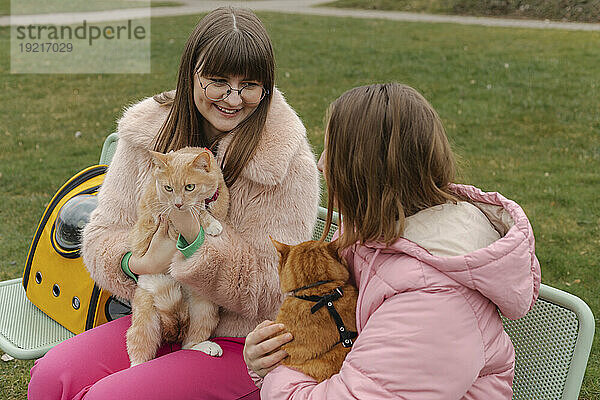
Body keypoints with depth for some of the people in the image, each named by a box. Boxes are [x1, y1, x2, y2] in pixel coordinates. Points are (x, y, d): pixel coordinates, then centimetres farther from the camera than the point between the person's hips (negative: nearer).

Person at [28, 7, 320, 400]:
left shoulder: (289, 164, -15)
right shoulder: (150, 132, -1)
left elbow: (269, 292, -14)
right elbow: (102, 235, 5)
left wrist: (194, 235, -28)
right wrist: (138, 264, -19)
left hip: (243, 344, -4)